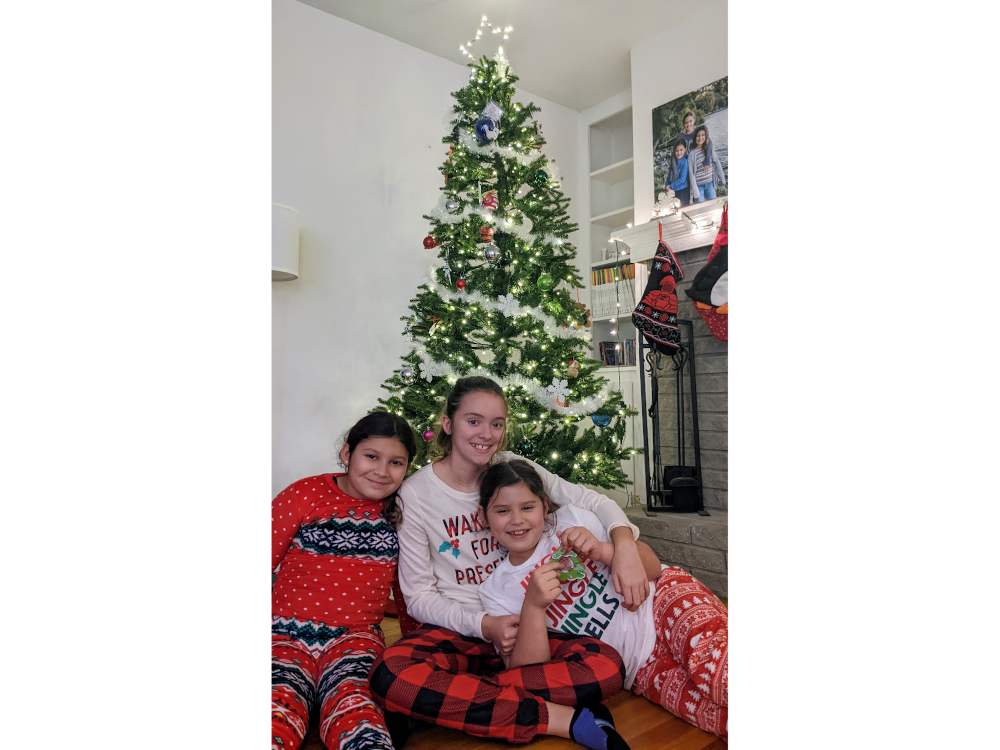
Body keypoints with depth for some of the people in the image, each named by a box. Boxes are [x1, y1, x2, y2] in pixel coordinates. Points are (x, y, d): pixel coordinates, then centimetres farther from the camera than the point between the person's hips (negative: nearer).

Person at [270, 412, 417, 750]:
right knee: (278, 714, -29)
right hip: (286, 635, -1)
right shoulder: (305, 494, -2)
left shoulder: (400, 511, 7)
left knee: (352, 705, -28)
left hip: (357, 637, 2)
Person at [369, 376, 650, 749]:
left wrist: (626, 548, -21)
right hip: (455, 630, -2)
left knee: (606, 668, -25)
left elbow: (592, 501, 0)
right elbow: (418, 596, -4)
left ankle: (442, 702, -18)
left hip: (523, 626, 3)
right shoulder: (415, 494, -6)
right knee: (390, 675, -35)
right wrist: (483, 624, -20)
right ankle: (560, 719, -25)